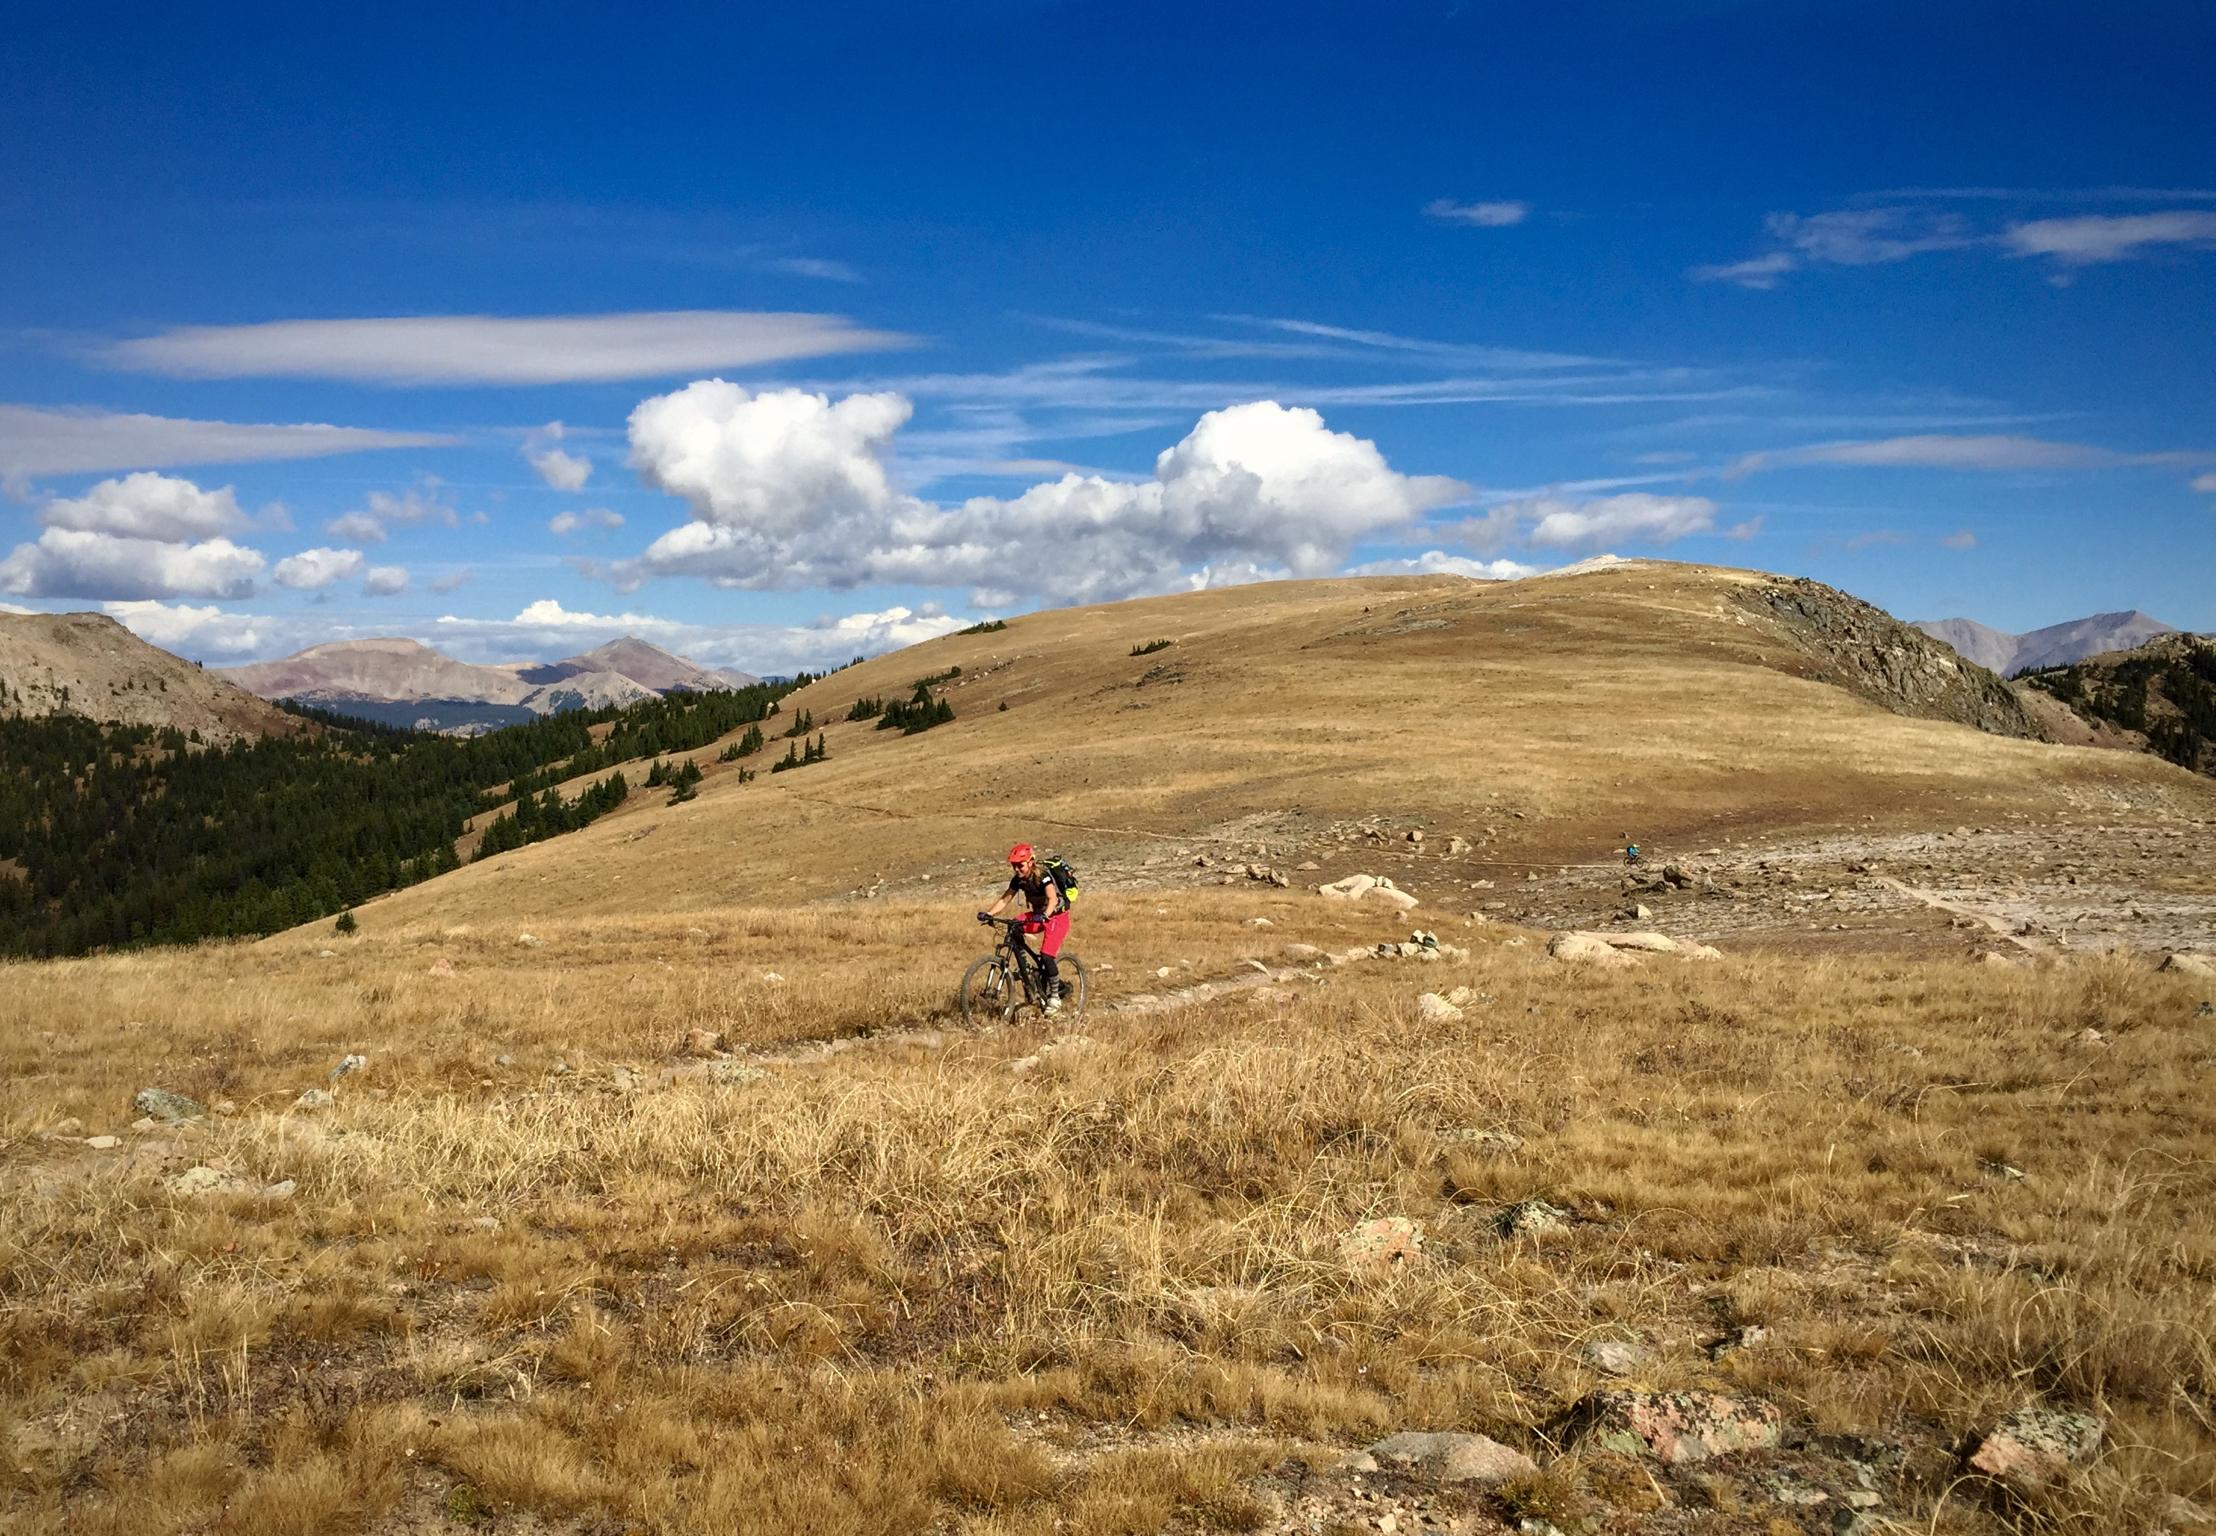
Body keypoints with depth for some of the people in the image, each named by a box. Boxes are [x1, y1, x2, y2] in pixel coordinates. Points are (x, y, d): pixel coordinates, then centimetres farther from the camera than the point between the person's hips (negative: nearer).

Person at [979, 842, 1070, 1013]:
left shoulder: (1043, 876, -24)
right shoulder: (1018, 880, -5)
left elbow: (1052, 898, -40)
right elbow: (1004, 899, -8)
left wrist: (1045, 915, -59)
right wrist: (988, 913, -25)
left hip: (1057, 916, -7)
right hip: (1038, 916, 7)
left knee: (1046, 956, -20)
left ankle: (1055, 997, -3)